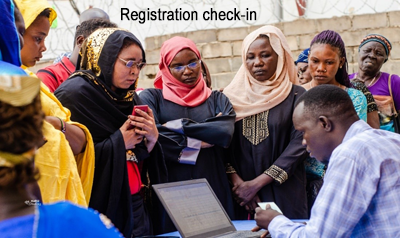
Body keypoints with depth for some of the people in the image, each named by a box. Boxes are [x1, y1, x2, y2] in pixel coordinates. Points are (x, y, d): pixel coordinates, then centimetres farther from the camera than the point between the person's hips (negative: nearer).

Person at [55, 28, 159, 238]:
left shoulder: (128, 97, 9)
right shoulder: (75, 93, -14)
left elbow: (139, 155, 12)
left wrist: (152, 138, -8)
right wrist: (119, 142, -16)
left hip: (132, 203, 7)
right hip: (99, 205, -7)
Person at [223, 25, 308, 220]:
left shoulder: (295, 96, -1)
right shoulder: (233, 96, 6)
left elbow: (298, 146, -9)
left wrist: (255, 184, -12)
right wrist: (237, 182, -14)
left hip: (283, 194, -1)